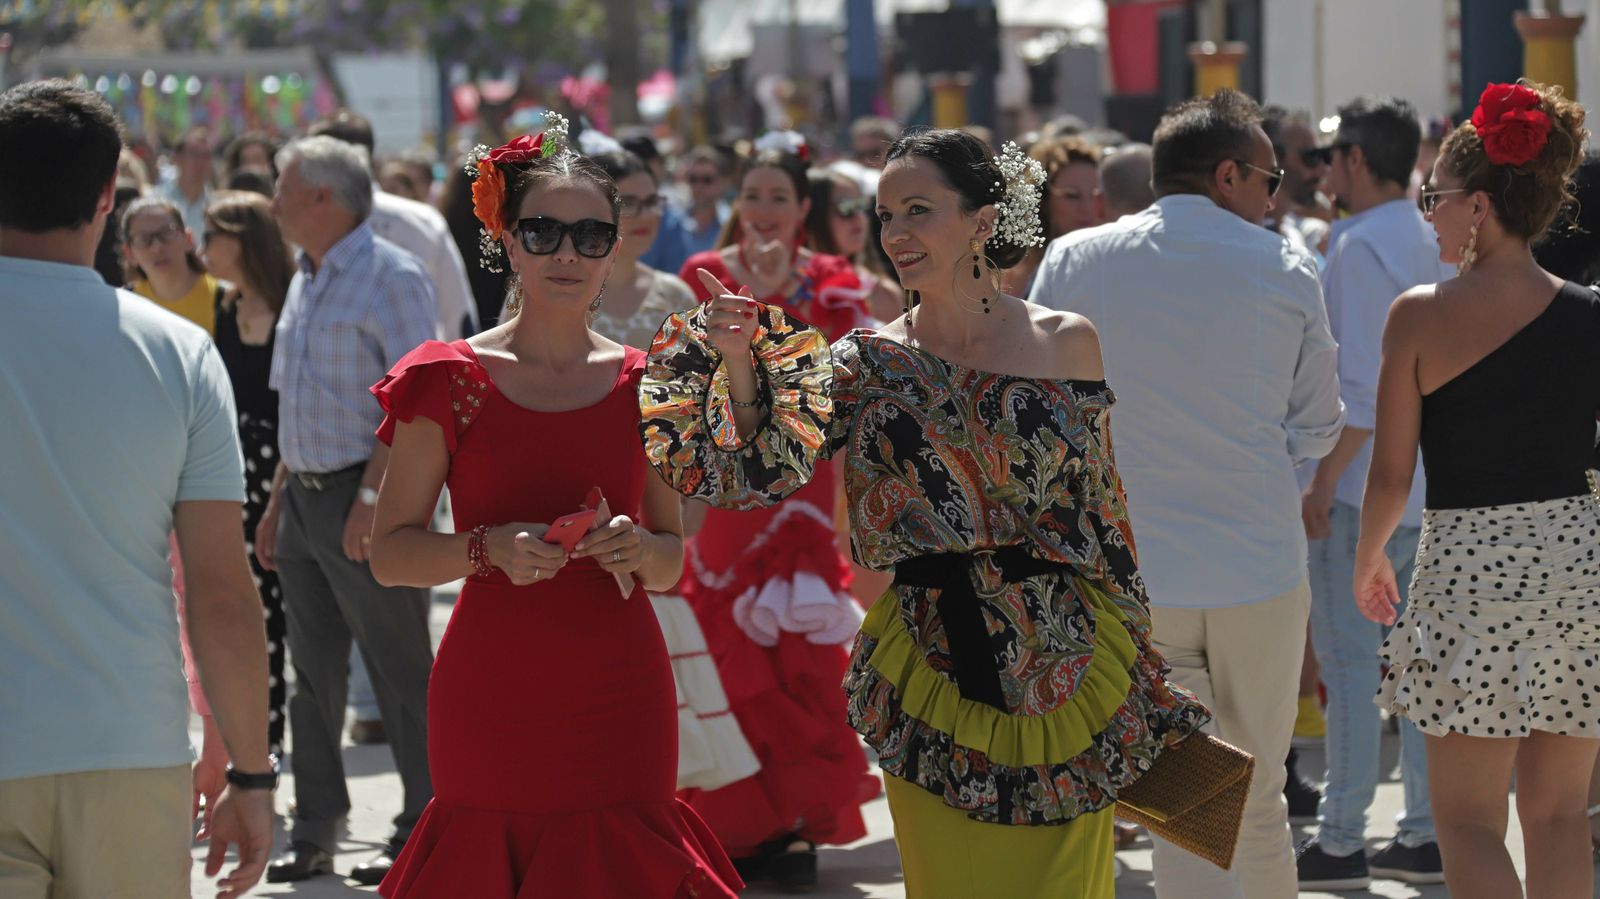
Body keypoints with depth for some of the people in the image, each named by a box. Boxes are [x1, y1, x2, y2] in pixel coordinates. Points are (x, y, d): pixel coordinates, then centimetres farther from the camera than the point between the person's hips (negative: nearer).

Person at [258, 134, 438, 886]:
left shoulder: (389, 276, -11)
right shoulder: (305, 281, 16)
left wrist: (371, 496, -24)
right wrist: (278, 500, 18)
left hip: (366, 498, -9)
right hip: (307, 495, 9)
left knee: (401, 670, -3)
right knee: (313, 670, 11)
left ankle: (421, 832, 2)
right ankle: (313, 835, 17)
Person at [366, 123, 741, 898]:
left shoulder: (643, 386, 8)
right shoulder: (453, 381, 0)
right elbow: (388, 552, -1)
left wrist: (640, 549, -7)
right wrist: (490, 548, -17)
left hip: (619, 703, 2)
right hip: (491, 704, -2)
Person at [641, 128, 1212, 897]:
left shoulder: (1065, 344, 0)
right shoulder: (867, 364, 0)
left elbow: (1104, 508, 7)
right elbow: (770, 469, -11)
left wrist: (1136, 659, 10)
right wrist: (739, 363, -26)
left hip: (1066, 665, 0)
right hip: (931, 677, 0)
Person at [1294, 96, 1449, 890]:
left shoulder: (1358, 248, -14)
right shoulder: (1436, 245, 11)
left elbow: (1361, 386, -19)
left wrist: (1322, 483, -15)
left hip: (1362, 487, -8)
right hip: (1429, 485, 8)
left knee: (1348, 661, -3)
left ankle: (1340, 843, -1)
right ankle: (1427, 833, 13)